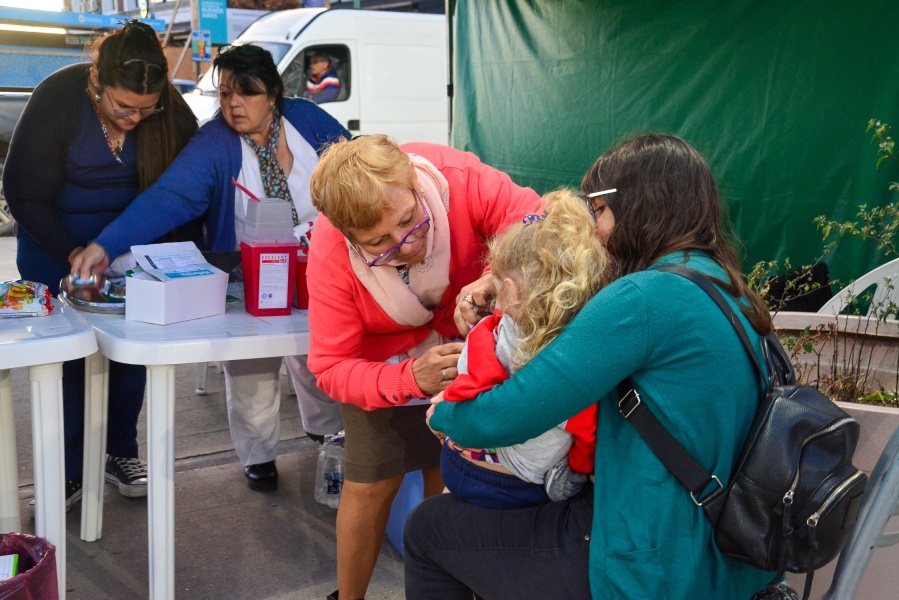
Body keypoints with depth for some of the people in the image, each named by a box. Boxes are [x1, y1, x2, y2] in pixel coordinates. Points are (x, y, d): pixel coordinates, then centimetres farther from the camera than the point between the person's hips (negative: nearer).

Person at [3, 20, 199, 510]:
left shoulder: (171, 111, -17)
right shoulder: (57, 99, -23)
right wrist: (71, 254, -26)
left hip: (133, 241, 3)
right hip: (54, 241, -2)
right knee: (65, 353, -1)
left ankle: (121, 453, 24)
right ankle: (68, 471, 12)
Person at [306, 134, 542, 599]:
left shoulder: (461, 178, -35)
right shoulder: (331, 253, -32)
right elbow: (331, 368, -28)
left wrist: (496, 278, -52)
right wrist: (412, 378, -46)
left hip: (464, 347, 1)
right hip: (384, 363, -1)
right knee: (369, 488, 0)